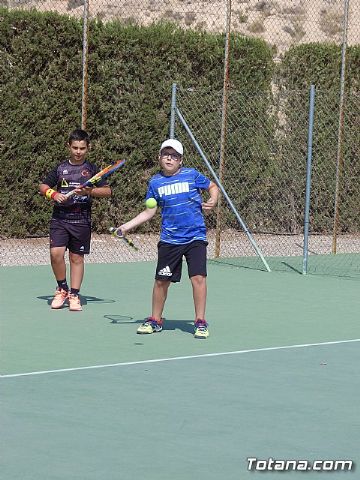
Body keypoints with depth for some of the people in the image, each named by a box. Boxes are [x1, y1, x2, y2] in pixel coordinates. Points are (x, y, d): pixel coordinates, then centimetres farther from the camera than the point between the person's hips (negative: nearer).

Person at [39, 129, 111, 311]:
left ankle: (74, 295, 14)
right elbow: (43, 186, 17)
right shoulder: (60, 168, 9)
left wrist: (90, 191, -16)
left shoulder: (91, 169, 5)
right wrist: (53, 194, -3)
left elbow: (107, 190, 1)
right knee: (56, 253, -13)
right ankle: (62, 289, 7)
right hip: (59, 218, 1)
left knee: (76, 257, 3)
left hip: (81, 219, -1)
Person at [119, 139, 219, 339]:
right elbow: (149, 212, 12)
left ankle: (200, 322, 0)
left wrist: (212, 201, -8)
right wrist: (127, 225, 4)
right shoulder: (155, 182, 6)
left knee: (198, 277, -11)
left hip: (195, 237, -2)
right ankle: (155, 320, 24)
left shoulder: (192, 175, -1)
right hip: (169, 239, 2)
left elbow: (213, 187, 12)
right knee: (161, 280, 6)